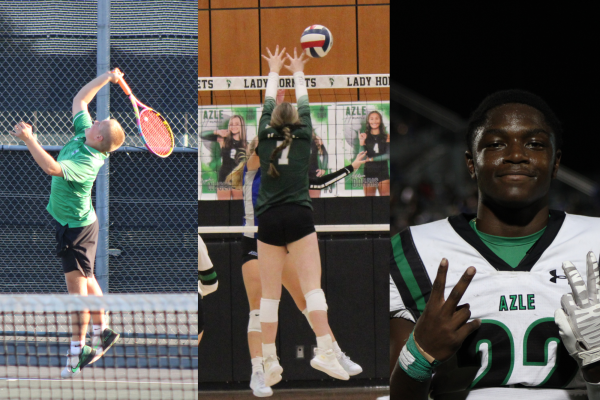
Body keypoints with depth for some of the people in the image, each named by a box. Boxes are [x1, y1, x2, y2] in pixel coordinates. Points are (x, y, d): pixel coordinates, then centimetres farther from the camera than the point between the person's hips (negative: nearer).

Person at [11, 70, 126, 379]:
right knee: (85, 280, 21)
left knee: (77, 284, -5)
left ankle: (77, 350, 0)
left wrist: (28, 139, -45)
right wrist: (105, 78, 6)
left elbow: (52, 167, -46)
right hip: (76, 222, 10)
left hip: (76, 227, -10)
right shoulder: (83, 132, -5)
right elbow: (79, 100, 10)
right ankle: (102, 331, 33)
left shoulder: (87, 163, -31)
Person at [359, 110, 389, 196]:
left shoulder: (386, 137, 5)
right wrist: (361, 142, -16)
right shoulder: (364, 137, 3)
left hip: (383, 171, 0)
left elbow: (388, 155, -2)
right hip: (369, 172, 0)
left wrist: (371, 159, -7)